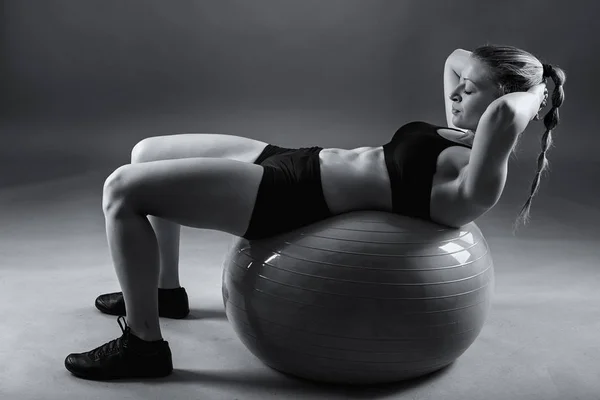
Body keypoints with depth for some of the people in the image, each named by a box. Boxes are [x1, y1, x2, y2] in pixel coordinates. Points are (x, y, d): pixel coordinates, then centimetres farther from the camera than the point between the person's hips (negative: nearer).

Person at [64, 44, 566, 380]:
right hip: (291, 160, 10)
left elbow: (504, 114, -40)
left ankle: (144, 344, 2)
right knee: (146, 154, 19)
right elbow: (458, 58, 24)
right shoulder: (462, 135, 8)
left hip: (293, 197, -10)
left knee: (122, 190, -13)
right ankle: (164, 289, 34)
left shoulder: (477, 184, -20)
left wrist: (537, 92, -21)